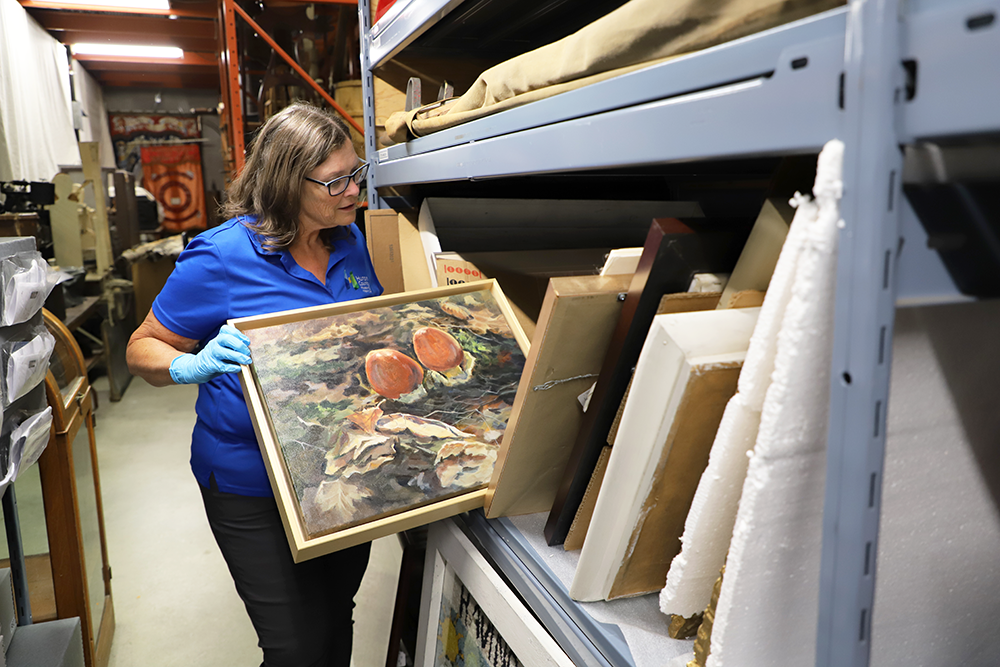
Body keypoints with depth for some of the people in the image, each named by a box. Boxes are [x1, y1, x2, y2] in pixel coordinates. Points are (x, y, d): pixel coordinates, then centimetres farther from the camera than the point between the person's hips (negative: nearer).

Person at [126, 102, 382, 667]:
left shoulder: (351, 241, 0)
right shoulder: (221, 256, -17)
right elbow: (144, 348, -8)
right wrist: (193, 366, -29)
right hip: (254, 487, -5)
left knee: (338, 621, 21)